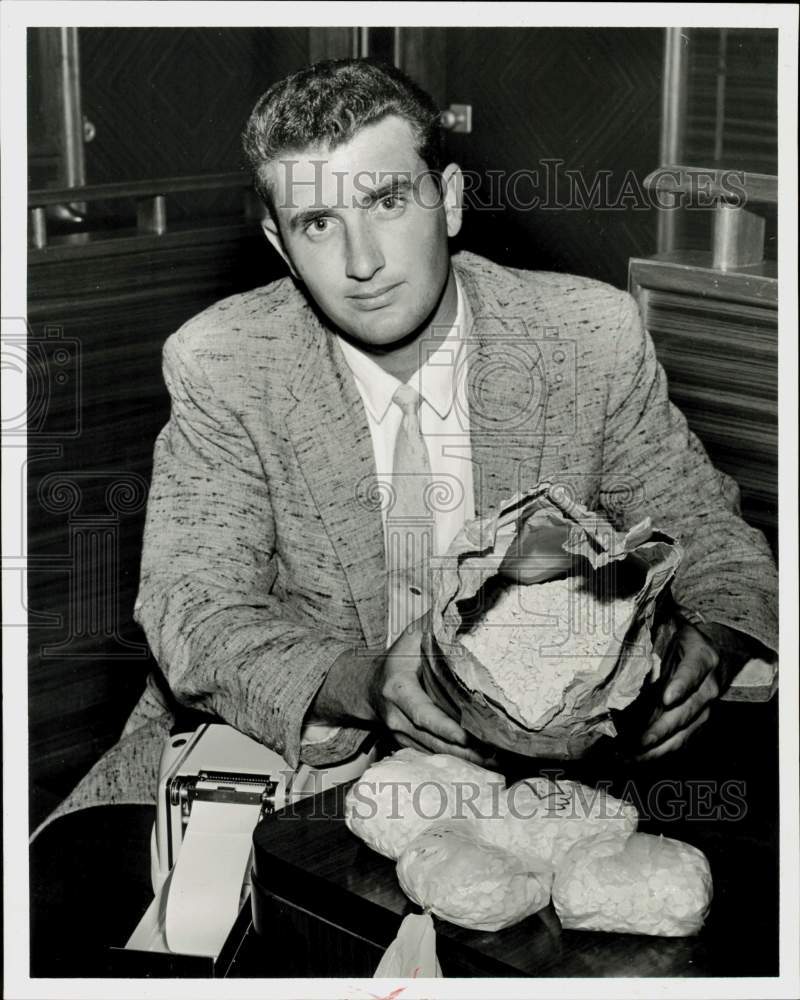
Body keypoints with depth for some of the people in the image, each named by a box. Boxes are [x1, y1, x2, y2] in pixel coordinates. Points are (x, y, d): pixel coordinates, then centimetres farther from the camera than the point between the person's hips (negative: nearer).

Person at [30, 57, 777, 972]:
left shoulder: (593, 336, -6)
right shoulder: (219, 364, -9)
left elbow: (707, 535, 2)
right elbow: (194, 615, -14)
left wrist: (709, 642, -22)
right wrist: (362, 686, -34)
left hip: (538, 757, 2)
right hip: (280, 753, -1)